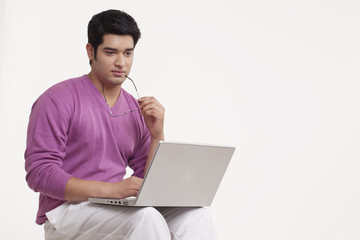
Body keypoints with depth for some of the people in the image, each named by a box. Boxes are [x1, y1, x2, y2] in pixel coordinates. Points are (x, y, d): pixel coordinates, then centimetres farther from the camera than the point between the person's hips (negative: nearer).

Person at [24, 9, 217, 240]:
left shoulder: (136, 110, 12)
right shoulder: (58, 100, -5)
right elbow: (39, 173, -15)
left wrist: (157, 134, -5)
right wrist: (111, 189, -24)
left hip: (115, 210, 6)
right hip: (67, 212, -6)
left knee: (196, 216, -18)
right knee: (147, 218, -32)